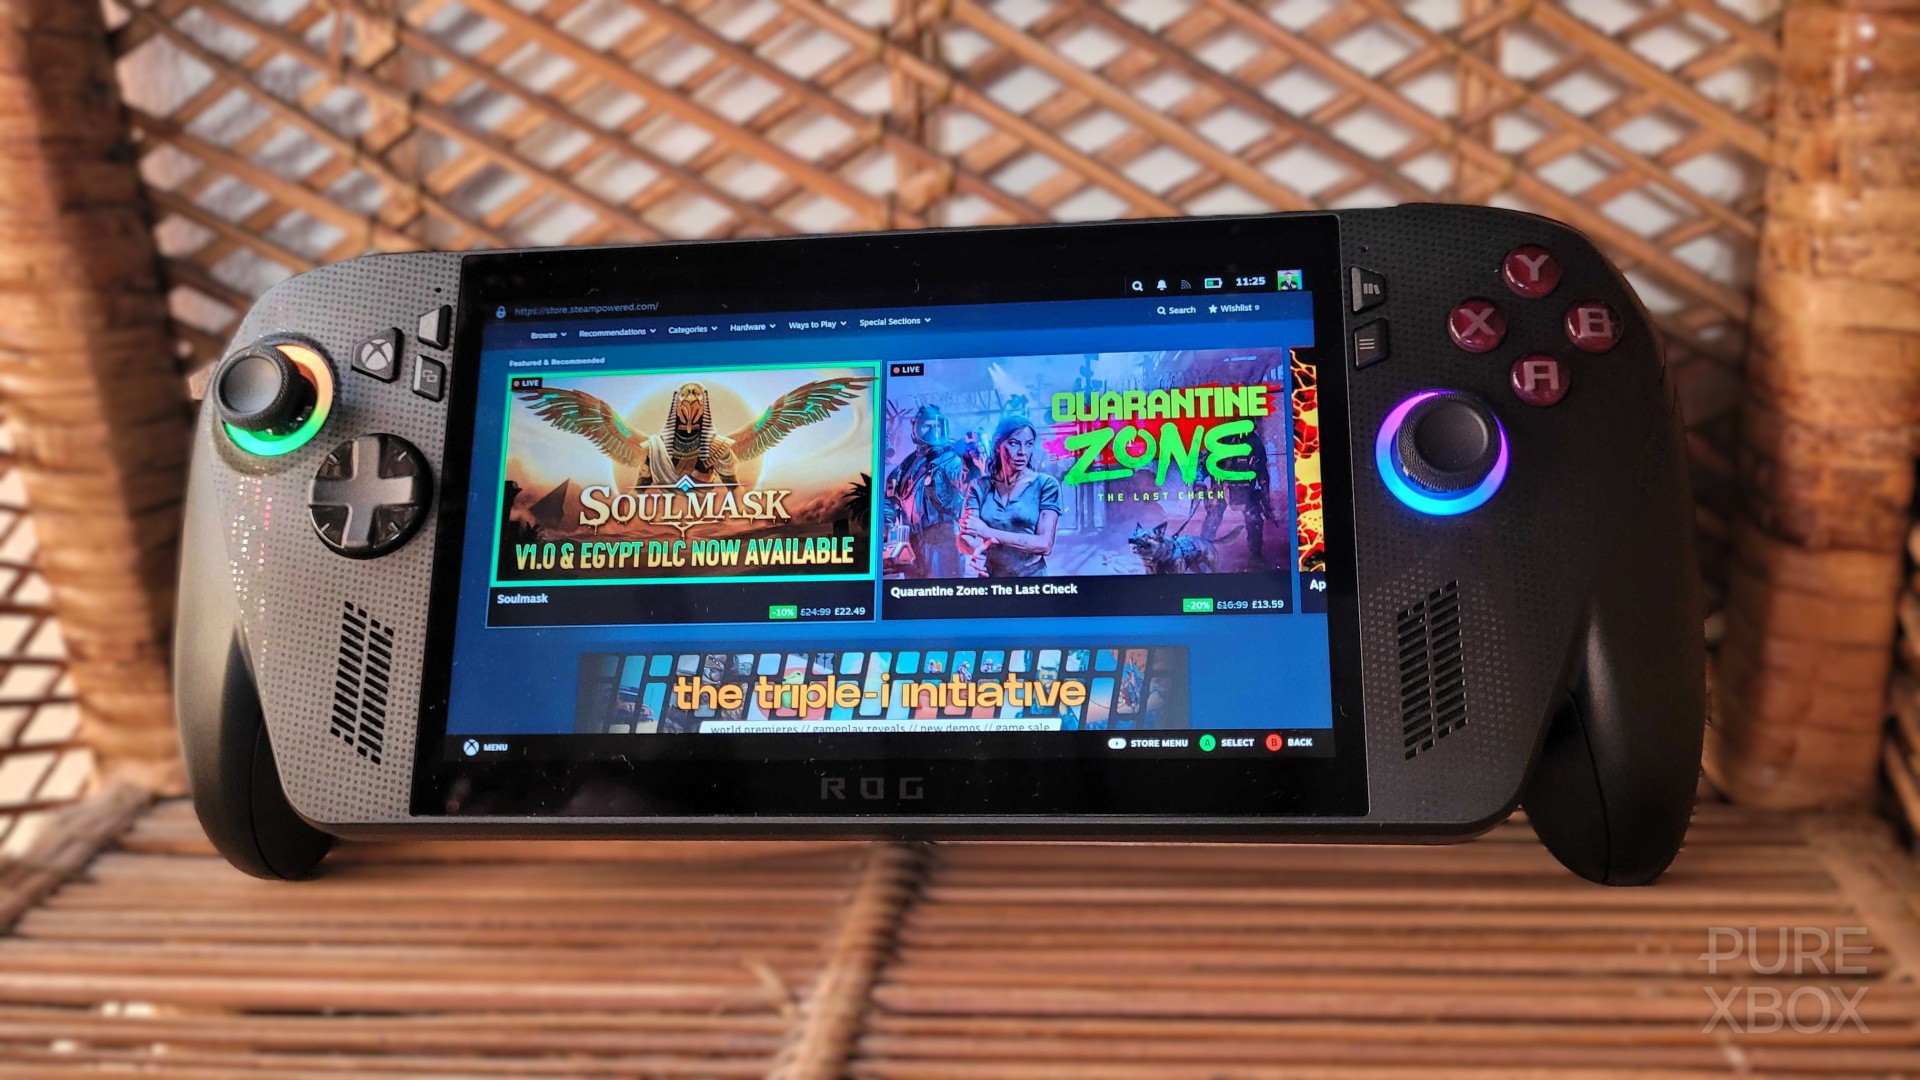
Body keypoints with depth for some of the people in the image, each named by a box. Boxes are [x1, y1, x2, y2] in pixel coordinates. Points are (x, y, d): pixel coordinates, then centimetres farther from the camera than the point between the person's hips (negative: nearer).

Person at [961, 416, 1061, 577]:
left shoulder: (1046, 484, -8)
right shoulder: (980, 486, -1)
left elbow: (1045, 544, -18)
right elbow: (964, 538, -8)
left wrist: (988, 532, -22)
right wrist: (976, 548, -31)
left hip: (1031, 574, -2)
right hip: (989, 575, 2)